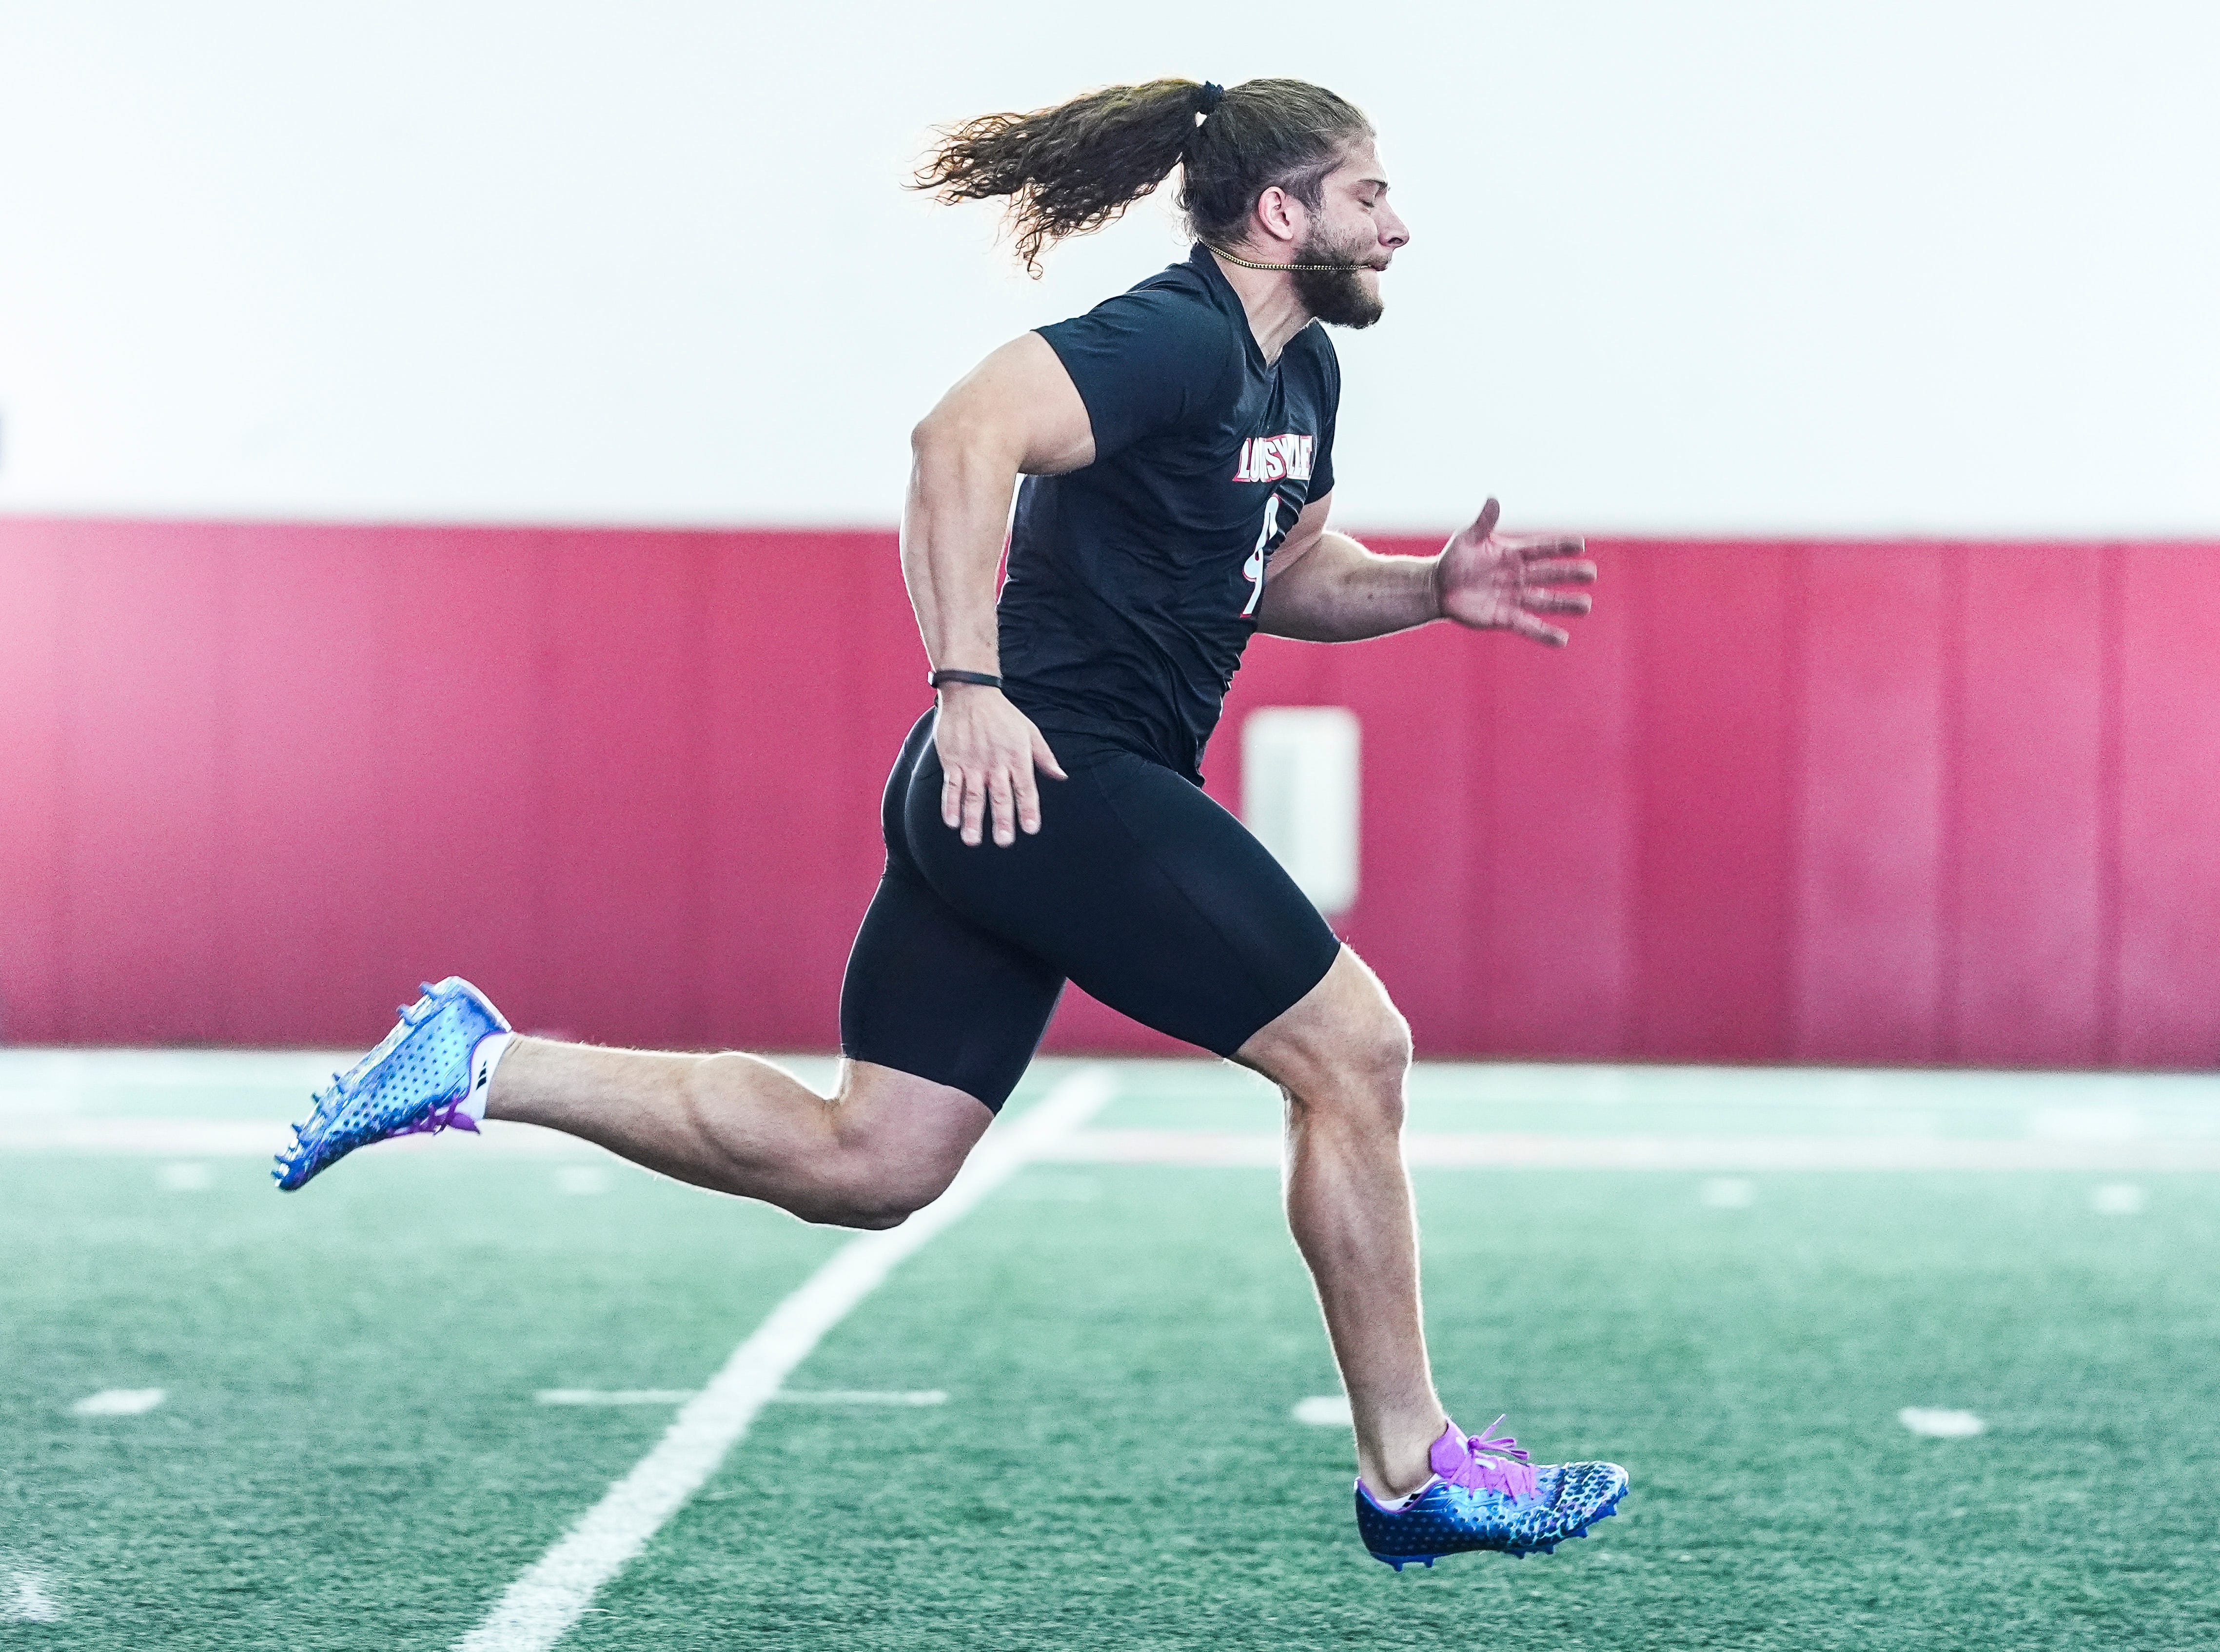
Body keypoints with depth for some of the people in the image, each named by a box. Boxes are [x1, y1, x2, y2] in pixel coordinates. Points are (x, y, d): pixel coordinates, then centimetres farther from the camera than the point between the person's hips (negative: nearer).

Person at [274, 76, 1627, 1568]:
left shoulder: (1301, 367, 17)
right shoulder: (1176, 338, -14)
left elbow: (1288, 573, 30)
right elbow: (968, 435, -28)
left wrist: (1433, 589, 12)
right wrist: (970, 685, -30)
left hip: (998, 796, 10)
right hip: (1048, 775, -10)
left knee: (861, 1163, 8)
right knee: (1353, 1049, -4)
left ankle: (482, 1062, 10)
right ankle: (1412, 1472, 6)